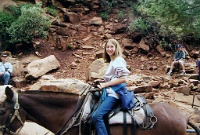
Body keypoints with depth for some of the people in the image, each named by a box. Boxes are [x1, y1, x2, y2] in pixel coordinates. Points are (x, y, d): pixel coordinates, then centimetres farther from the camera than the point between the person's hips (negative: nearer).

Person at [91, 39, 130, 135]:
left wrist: (105, 84, -13)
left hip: (113, 93, -9)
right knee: (96, 116, 3)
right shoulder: (111, 62, 20)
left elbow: (123, 78, -16)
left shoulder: (119, 60, -7)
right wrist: (102, 81, 9)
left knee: (97, 116, -21)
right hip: (108, 92, 9)